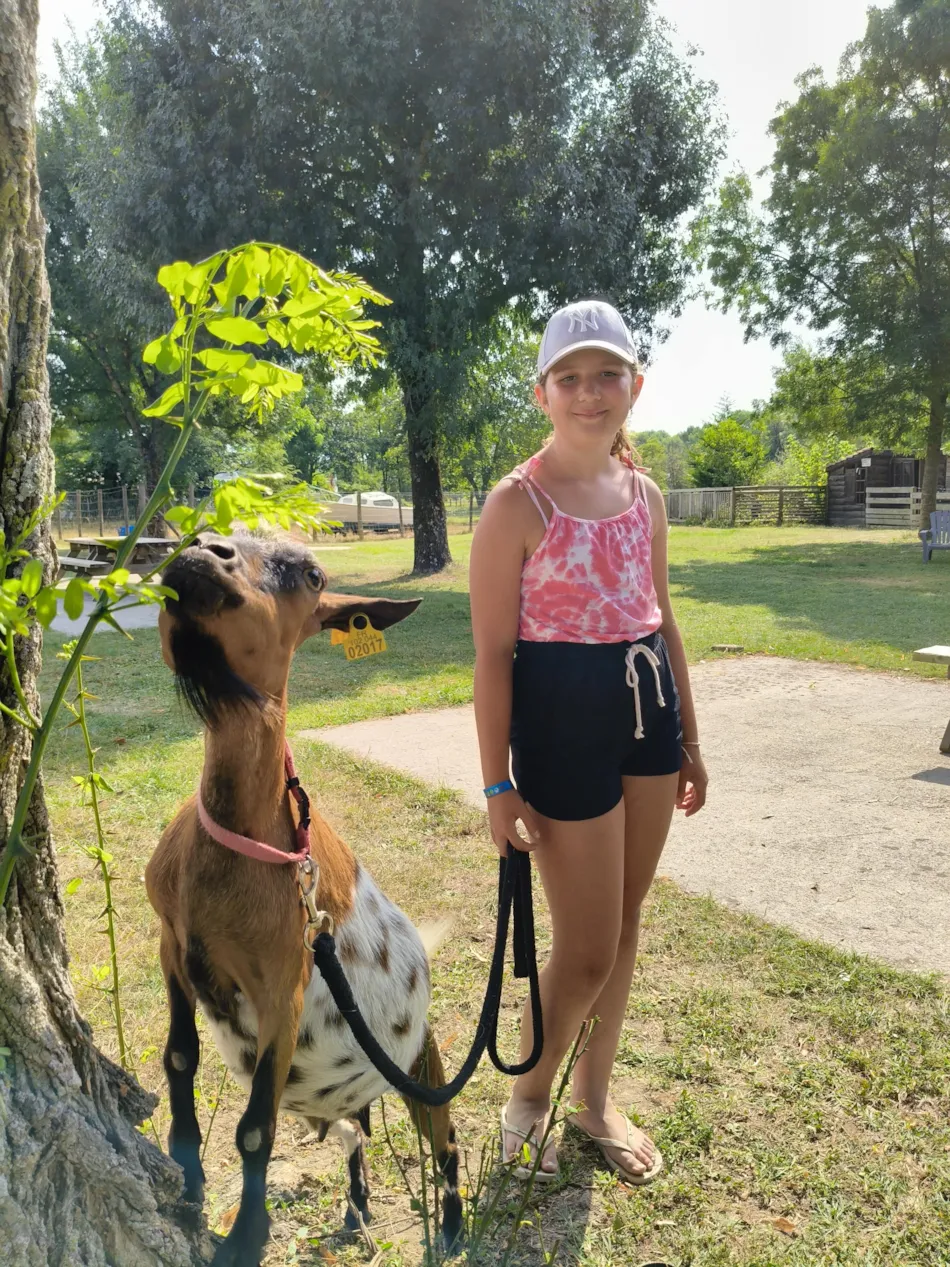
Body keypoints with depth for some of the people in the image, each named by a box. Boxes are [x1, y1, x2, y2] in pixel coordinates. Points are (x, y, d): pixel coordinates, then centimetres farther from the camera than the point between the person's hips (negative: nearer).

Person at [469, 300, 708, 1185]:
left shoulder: (643, 493, 7)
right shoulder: (518, 503, -12)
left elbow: (662, 621, 14)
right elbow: (492, 653, -12)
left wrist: (688, 740, 15)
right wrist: (498, 786, -13)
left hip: (647, 713, 7)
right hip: (562, 723, -6)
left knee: (624, 922, 16)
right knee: (586, 949, 3)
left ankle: (593, 1097, 37)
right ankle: (529, 1094, 32)